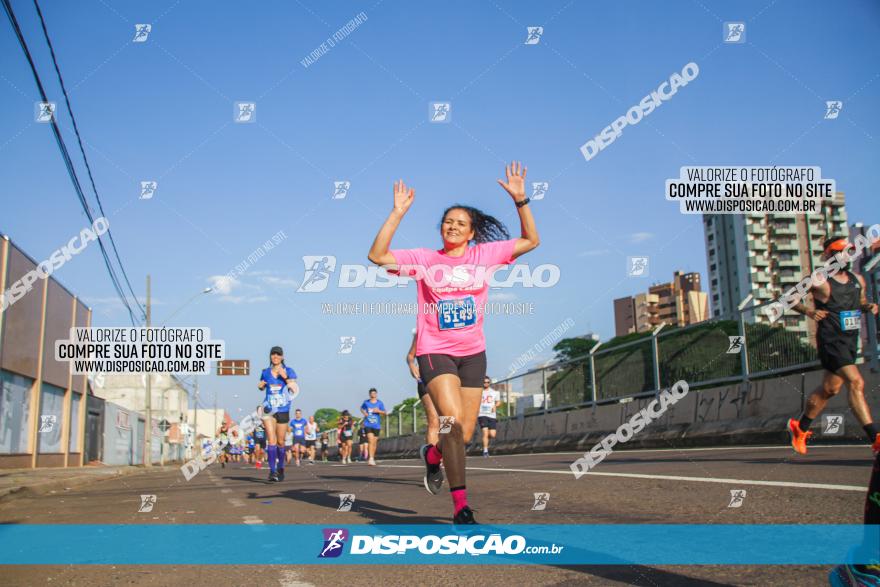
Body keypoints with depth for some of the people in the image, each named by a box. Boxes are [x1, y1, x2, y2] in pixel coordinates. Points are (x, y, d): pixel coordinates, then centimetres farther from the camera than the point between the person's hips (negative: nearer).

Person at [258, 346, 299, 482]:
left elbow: (295, 390, -9)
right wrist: (260, 386, -1)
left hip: (283, 411, 0)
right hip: (269, 409, 0)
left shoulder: (288, 371, -1)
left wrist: (285, 377, -20)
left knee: (280, 442, 9)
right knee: (271, 441, -12)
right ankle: (272, 471, -16)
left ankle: (280, 468, 28)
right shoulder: (265, 372, 5)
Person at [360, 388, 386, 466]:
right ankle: (370, 459, -24)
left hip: (376, 425, 2)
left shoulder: (380, 403, 3)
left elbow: (384, 412, 2)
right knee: (370, 440, -18)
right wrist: (364, 412, 3)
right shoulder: (366, 402, 5)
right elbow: (362, 408, 23)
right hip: (368, 424, -2)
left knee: (374, 442, 8)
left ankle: (372, 458, 25)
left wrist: (378, 411, -17)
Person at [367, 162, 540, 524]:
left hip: (473, 353, 3)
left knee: (465, 435, 6)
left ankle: (432, 454, 42)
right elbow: (377, 255, -8)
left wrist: (520, 199, -3)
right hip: (435, 351, -3)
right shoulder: (424, 259, 1)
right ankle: (460, 506, -17)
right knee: (453, 420, -23)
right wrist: (398, 213, -12)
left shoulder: (484, 254, 6)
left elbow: (530, 240, 7)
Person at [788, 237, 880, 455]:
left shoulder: (858, 280, 10)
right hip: (831, 341, -8)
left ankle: (800, 428, 34)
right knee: (856, 383, -20)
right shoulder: (819, 282, -10)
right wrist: (809, 312, -19)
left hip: (851, 342, 8)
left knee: (829, 389, 16)